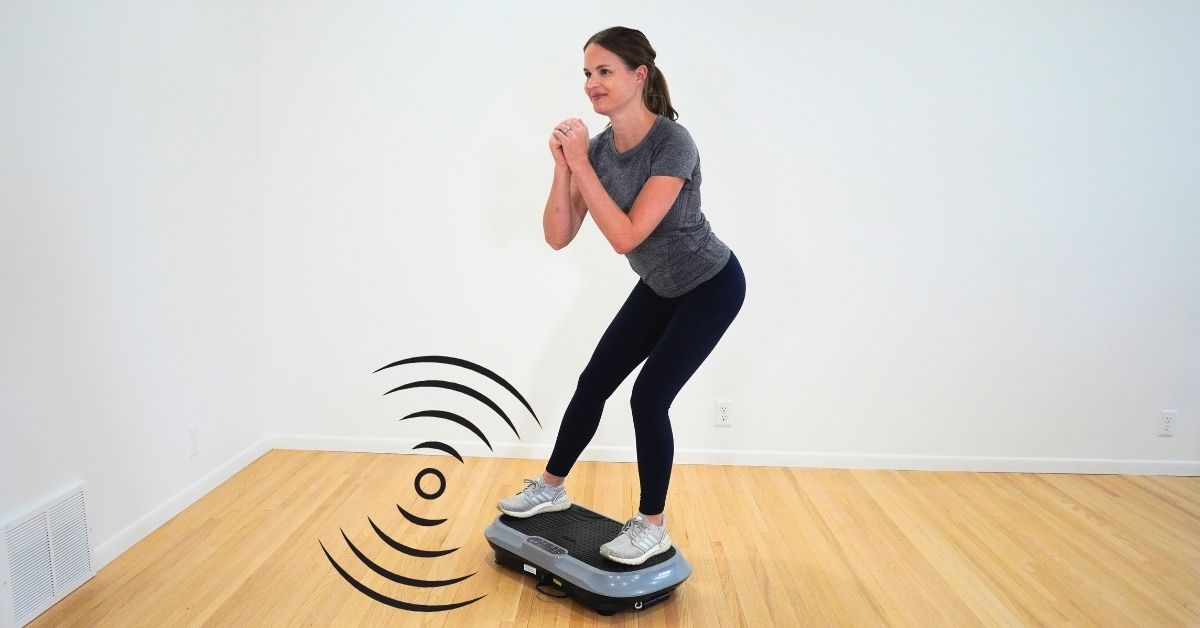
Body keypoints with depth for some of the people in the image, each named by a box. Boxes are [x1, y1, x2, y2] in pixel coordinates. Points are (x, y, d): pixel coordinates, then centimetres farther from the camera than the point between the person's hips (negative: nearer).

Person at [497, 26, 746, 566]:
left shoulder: (673, 143, -29)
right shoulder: (598, 148, -8)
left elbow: (626, 236, -34)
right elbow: (558, 237, -10)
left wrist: (581, 165, -31)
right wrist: (563, 167, -22)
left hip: (712, 286, -7)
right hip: (660, 287, 7)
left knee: (649, 395, -12)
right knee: (593, 382, 8)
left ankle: (653, 528, 7)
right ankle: (551, 488, 28)